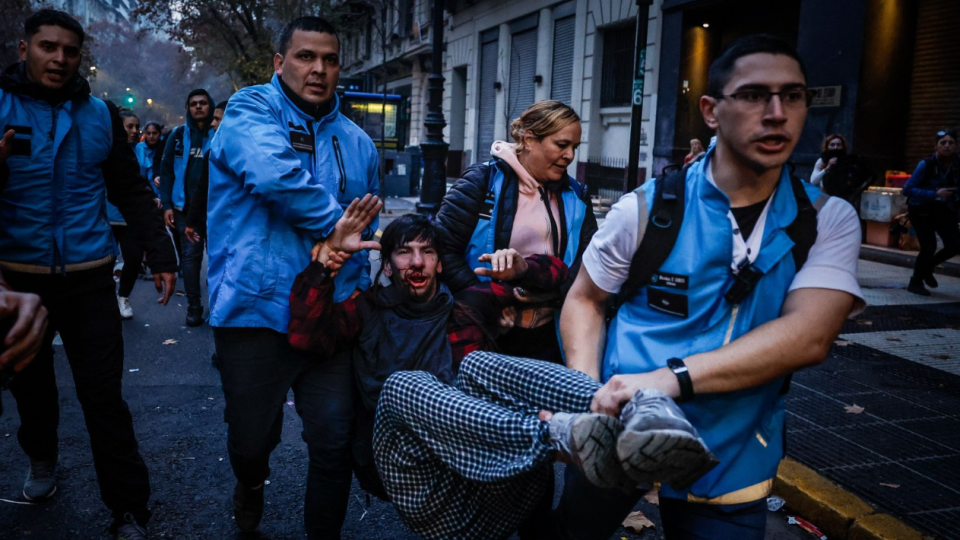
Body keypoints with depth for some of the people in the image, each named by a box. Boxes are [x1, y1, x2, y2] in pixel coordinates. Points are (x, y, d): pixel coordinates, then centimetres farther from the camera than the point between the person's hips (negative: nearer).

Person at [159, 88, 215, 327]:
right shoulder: (178, 135, 6)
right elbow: (166, 171, 6)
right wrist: (167, 205, -2)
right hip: (186, 206, 1)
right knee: (191, 255, 3)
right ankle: (193, 306, 11)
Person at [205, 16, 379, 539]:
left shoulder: (357, 142, 13)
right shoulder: (251, 109, -4)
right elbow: (275, 174, -25)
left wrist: (360, 290, 16)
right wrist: (337, 222, -14)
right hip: (256, 312, -3)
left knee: (334, 444, 6)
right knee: (251, 437, 15)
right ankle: (250, 483, 50)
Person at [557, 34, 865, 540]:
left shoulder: (828, 221, -6)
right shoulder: (647, 207, -8)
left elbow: (808, 337, -21)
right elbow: (585, 299, 3)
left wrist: (673, 377, -33)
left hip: (729, 462, 0)